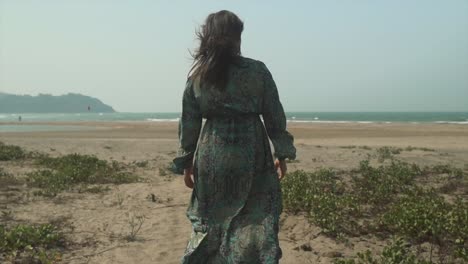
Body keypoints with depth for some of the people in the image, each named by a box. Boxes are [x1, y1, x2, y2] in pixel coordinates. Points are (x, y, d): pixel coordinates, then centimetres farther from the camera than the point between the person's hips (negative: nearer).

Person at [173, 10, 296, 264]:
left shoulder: (196, 76, 1)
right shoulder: (257, 71, -4)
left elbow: (188, 122, 4)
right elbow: (274, 116, -1)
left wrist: (187, 162, 12)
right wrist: (282, 154, 8)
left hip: (211, 157, 3)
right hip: (251, 155, -2)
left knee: (210, 221, 17)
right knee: (256, 222, 8)